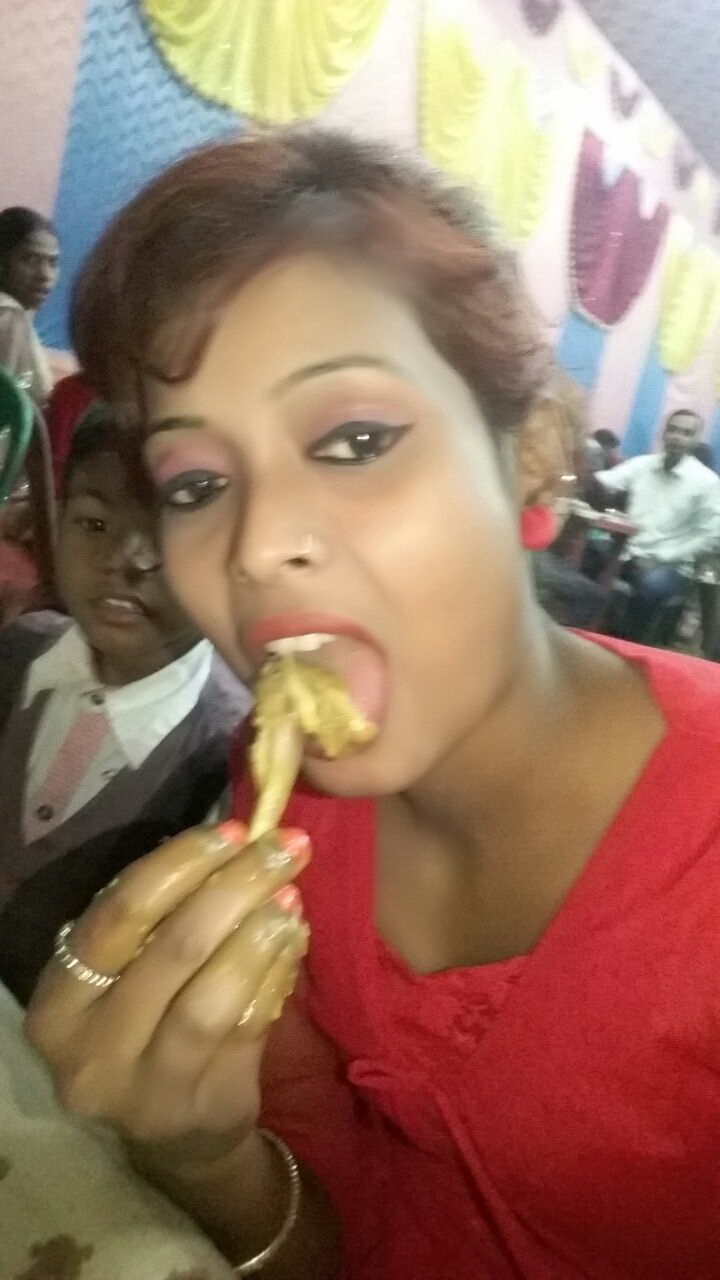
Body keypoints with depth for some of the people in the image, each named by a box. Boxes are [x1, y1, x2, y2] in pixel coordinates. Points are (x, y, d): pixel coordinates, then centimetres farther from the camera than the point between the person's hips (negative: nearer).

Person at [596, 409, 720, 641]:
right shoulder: (641, 464, 8)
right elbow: (603, 481, -5)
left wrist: (659, 558, -12)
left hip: (671, 565, -3)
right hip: (629, 553, 3)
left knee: (652, 584, -36)